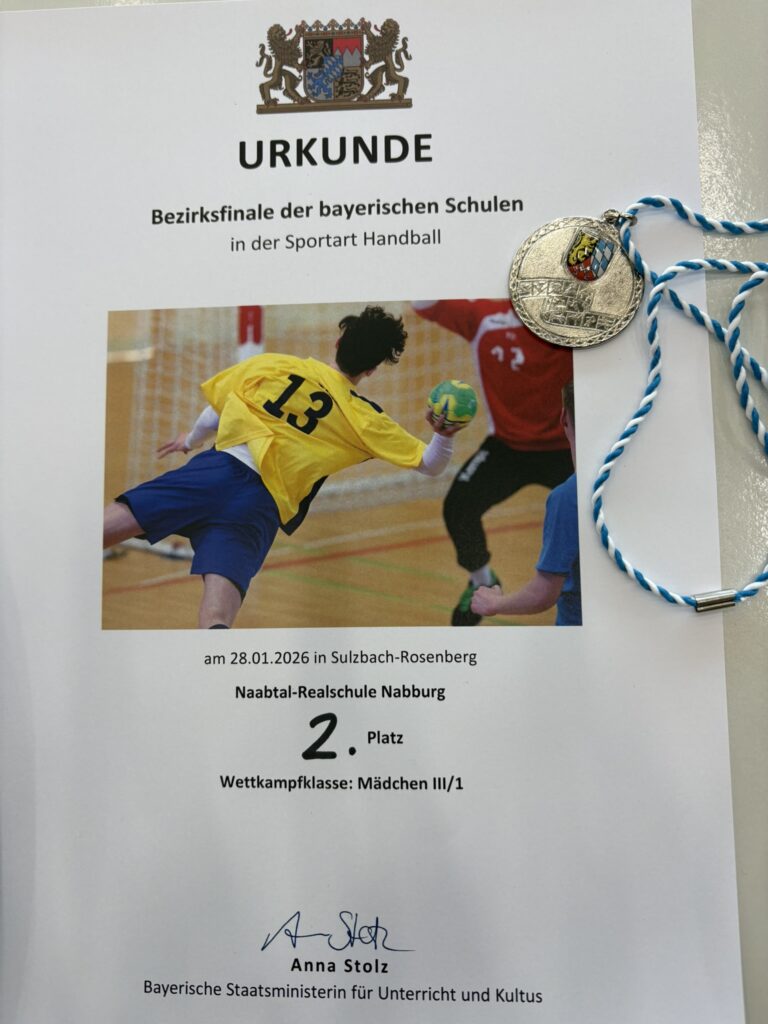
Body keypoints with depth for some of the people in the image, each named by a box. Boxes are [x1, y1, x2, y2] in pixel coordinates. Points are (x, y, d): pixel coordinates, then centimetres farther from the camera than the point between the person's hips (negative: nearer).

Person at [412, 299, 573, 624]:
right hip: (507, 445, 1)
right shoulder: (485, 317, -6)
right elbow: (424, 305, -7)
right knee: (458, 506, -14)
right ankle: (482, 582, 16)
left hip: (563, 448, -1)